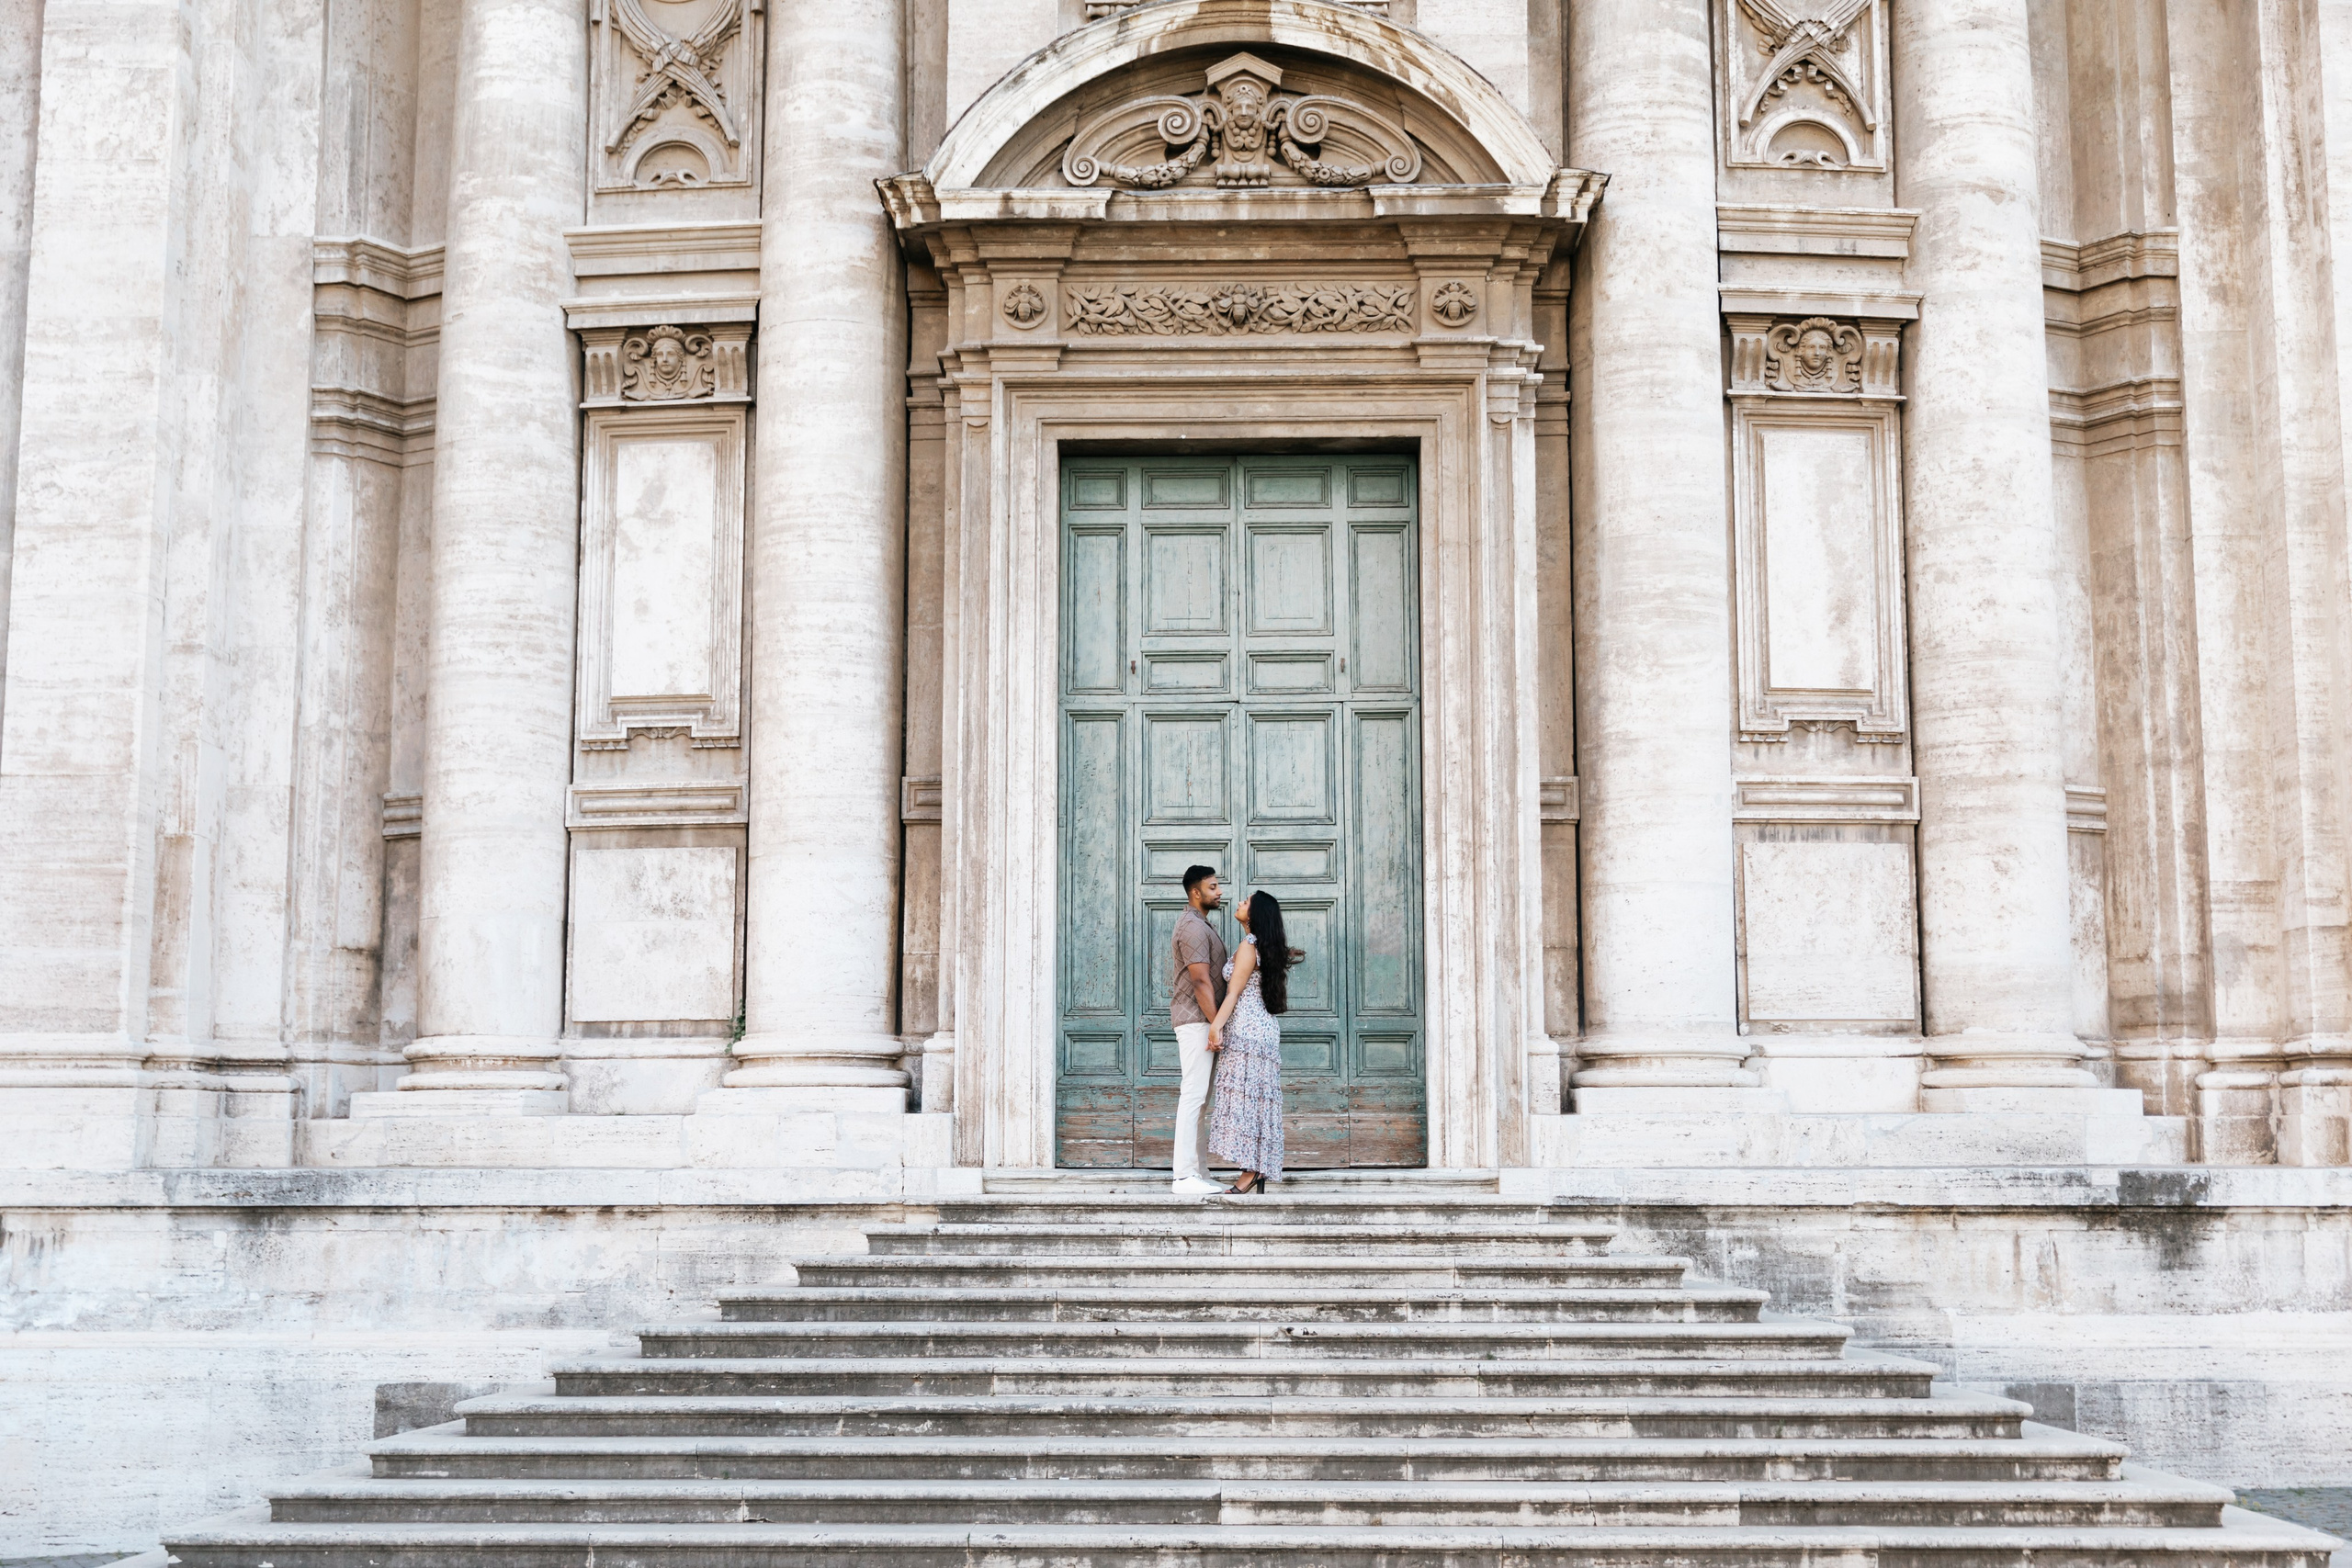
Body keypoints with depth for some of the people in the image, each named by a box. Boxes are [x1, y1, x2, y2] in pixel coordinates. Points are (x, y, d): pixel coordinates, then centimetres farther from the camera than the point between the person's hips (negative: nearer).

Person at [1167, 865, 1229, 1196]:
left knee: (1198, 1098, 10)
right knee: (1194, 1095, -12)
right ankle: (1185, 1176, -13)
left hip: (1201, 1021, 11)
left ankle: (1196, 1172, 13)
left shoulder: (1200, 924, 21)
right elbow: (1201, 982, -19)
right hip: (1196, 1020, -11)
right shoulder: (1193, 927, -13)